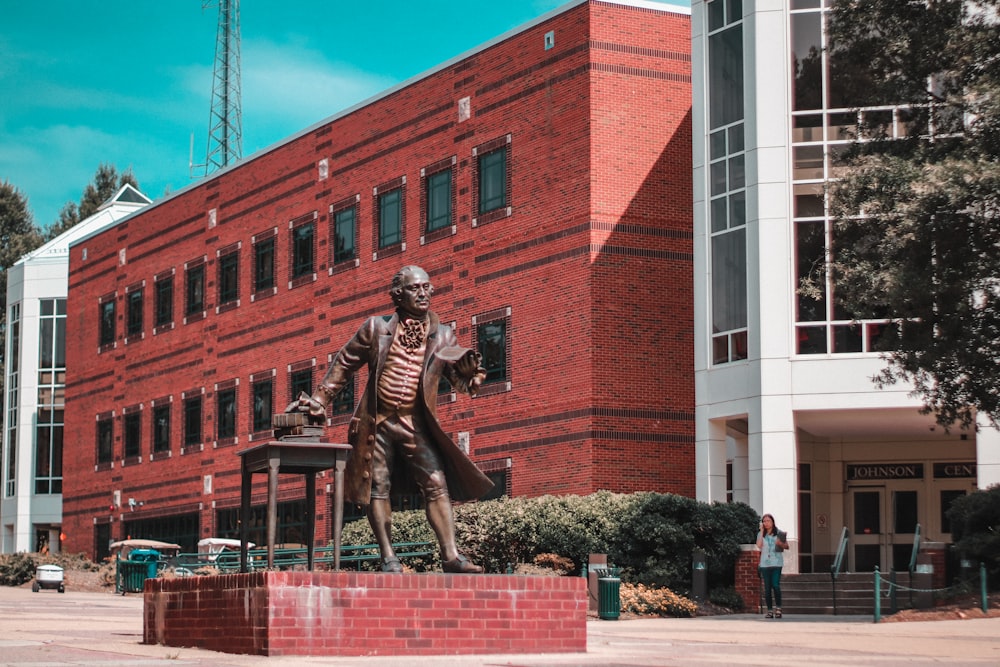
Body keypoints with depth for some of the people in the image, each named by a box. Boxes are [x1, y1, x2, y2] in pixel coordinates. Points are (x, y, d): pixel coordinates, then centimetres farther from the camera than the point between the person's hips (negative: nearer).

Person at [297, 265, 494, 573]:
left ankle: (451, 555, -12)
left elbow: (462, 379, 3)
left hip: (417, 425, 0)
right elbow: (343, 364, 11)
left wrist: (469, 370, -21)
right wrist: (320, 399, 9)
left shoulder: (442, 335, 7)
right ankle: (388, 558, 5)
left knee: (437, 484, -10)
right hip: (377, 422, 0)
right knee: (377, 488, -1)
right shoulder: (376, 328, 4)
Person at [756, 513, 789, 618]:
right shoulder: (761, 534, 11)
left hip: (776, 563, -2)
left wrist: (781, 543, -17)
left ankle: (778, 608, 0)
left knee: (775, 585, -13)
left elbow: (787, 546, 5)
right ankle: (770, 610, 6)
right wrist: (762, 531, -3)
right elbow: (759, 545, -6)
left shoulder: (779, 533, 5)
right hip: (765, 563, 2)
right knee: (767, 588, 2)